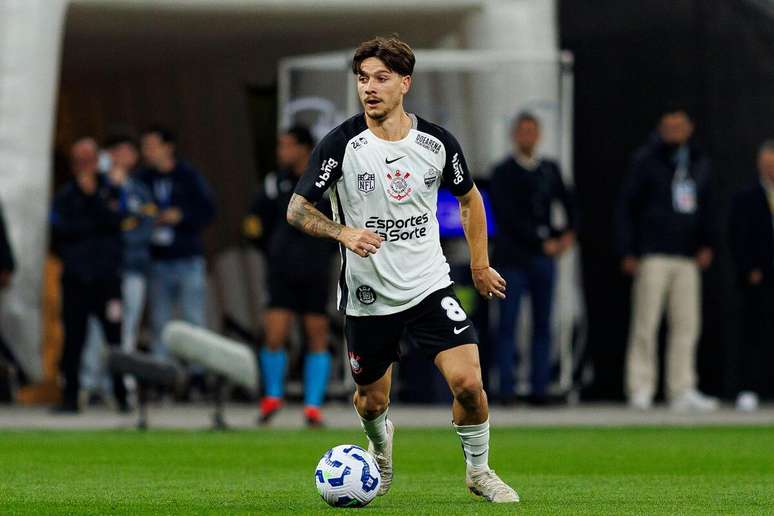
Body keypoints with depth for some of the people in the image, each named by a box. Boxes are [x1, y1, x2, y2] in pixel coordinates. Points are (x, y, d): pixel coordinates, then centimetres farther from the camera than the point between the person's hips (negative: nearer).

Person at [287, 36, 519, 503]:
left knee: (468, 381, -17)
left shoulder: (437, 142, -5)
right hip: (367, 297, 0)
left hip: (430, 287, 0)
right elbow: (298, 209, -9)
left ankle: (479, 470, 9)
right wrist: (344, 233, -27)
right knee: (372, 401, 13)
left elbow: (469, 198, 14)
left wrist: (480, 264, 16)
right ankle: (381, 445, 51)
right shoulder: (341, 145, -13)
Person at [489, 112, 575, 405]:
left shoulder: (550, 170, 14)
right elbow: (508, 218, -8)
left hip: (544, 259, 4)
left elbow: (567, 204, 23)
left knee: (543, 326, 2)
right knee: (508, 324, -7)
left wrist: (568, 233, 5)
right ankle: (506, 389, -8)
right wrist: (542, 242, -9)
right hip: (513, 257, -4)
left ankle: (540, 389, 3)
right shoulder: (503, 173, 0)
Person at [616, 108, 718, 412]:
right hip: (653, 257, -5)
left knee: (687, 325, 2)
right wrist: (628, 252, -6)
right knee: (645, 324, -5)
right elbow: (626, 206, 0)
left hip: (688, 258, 5)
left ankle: (682, 390, 5)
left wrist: (707, 244, 9)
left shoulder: (700, 164, 16)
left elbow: (707, 206, 23)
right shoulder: (646, 160, 1)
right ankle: (640, 389, -2)